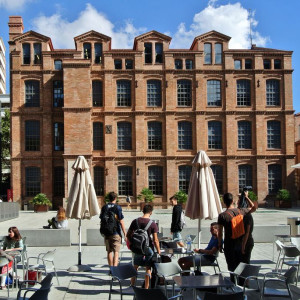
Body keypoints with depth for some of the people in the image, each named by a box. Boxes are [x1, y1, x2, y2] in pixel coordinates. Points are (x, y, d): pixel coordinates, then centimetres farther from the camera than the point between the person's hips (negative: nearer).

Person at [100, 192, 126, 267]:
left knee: (109, 251, 13)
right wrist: (125, 233, -5)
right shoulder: (117, 207, -8)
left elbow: (101, 220, 11)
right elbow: (121, 221, -10)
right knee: (116, 252, -3)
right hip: (116, 232, -4)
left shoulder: (104, 207, 6)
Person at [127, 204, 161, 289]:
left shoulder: (135, 221, -4)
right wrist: (158, 251, -4)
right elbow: (155, 240, -14)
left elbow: (128, 235, 2)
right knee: (148, 269, 7)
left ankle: (132, 285, 28)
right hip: (148, 248, -3)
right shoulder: (153, 224, -14)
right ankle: (146, 288, 12)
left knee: (135, 267, 19)